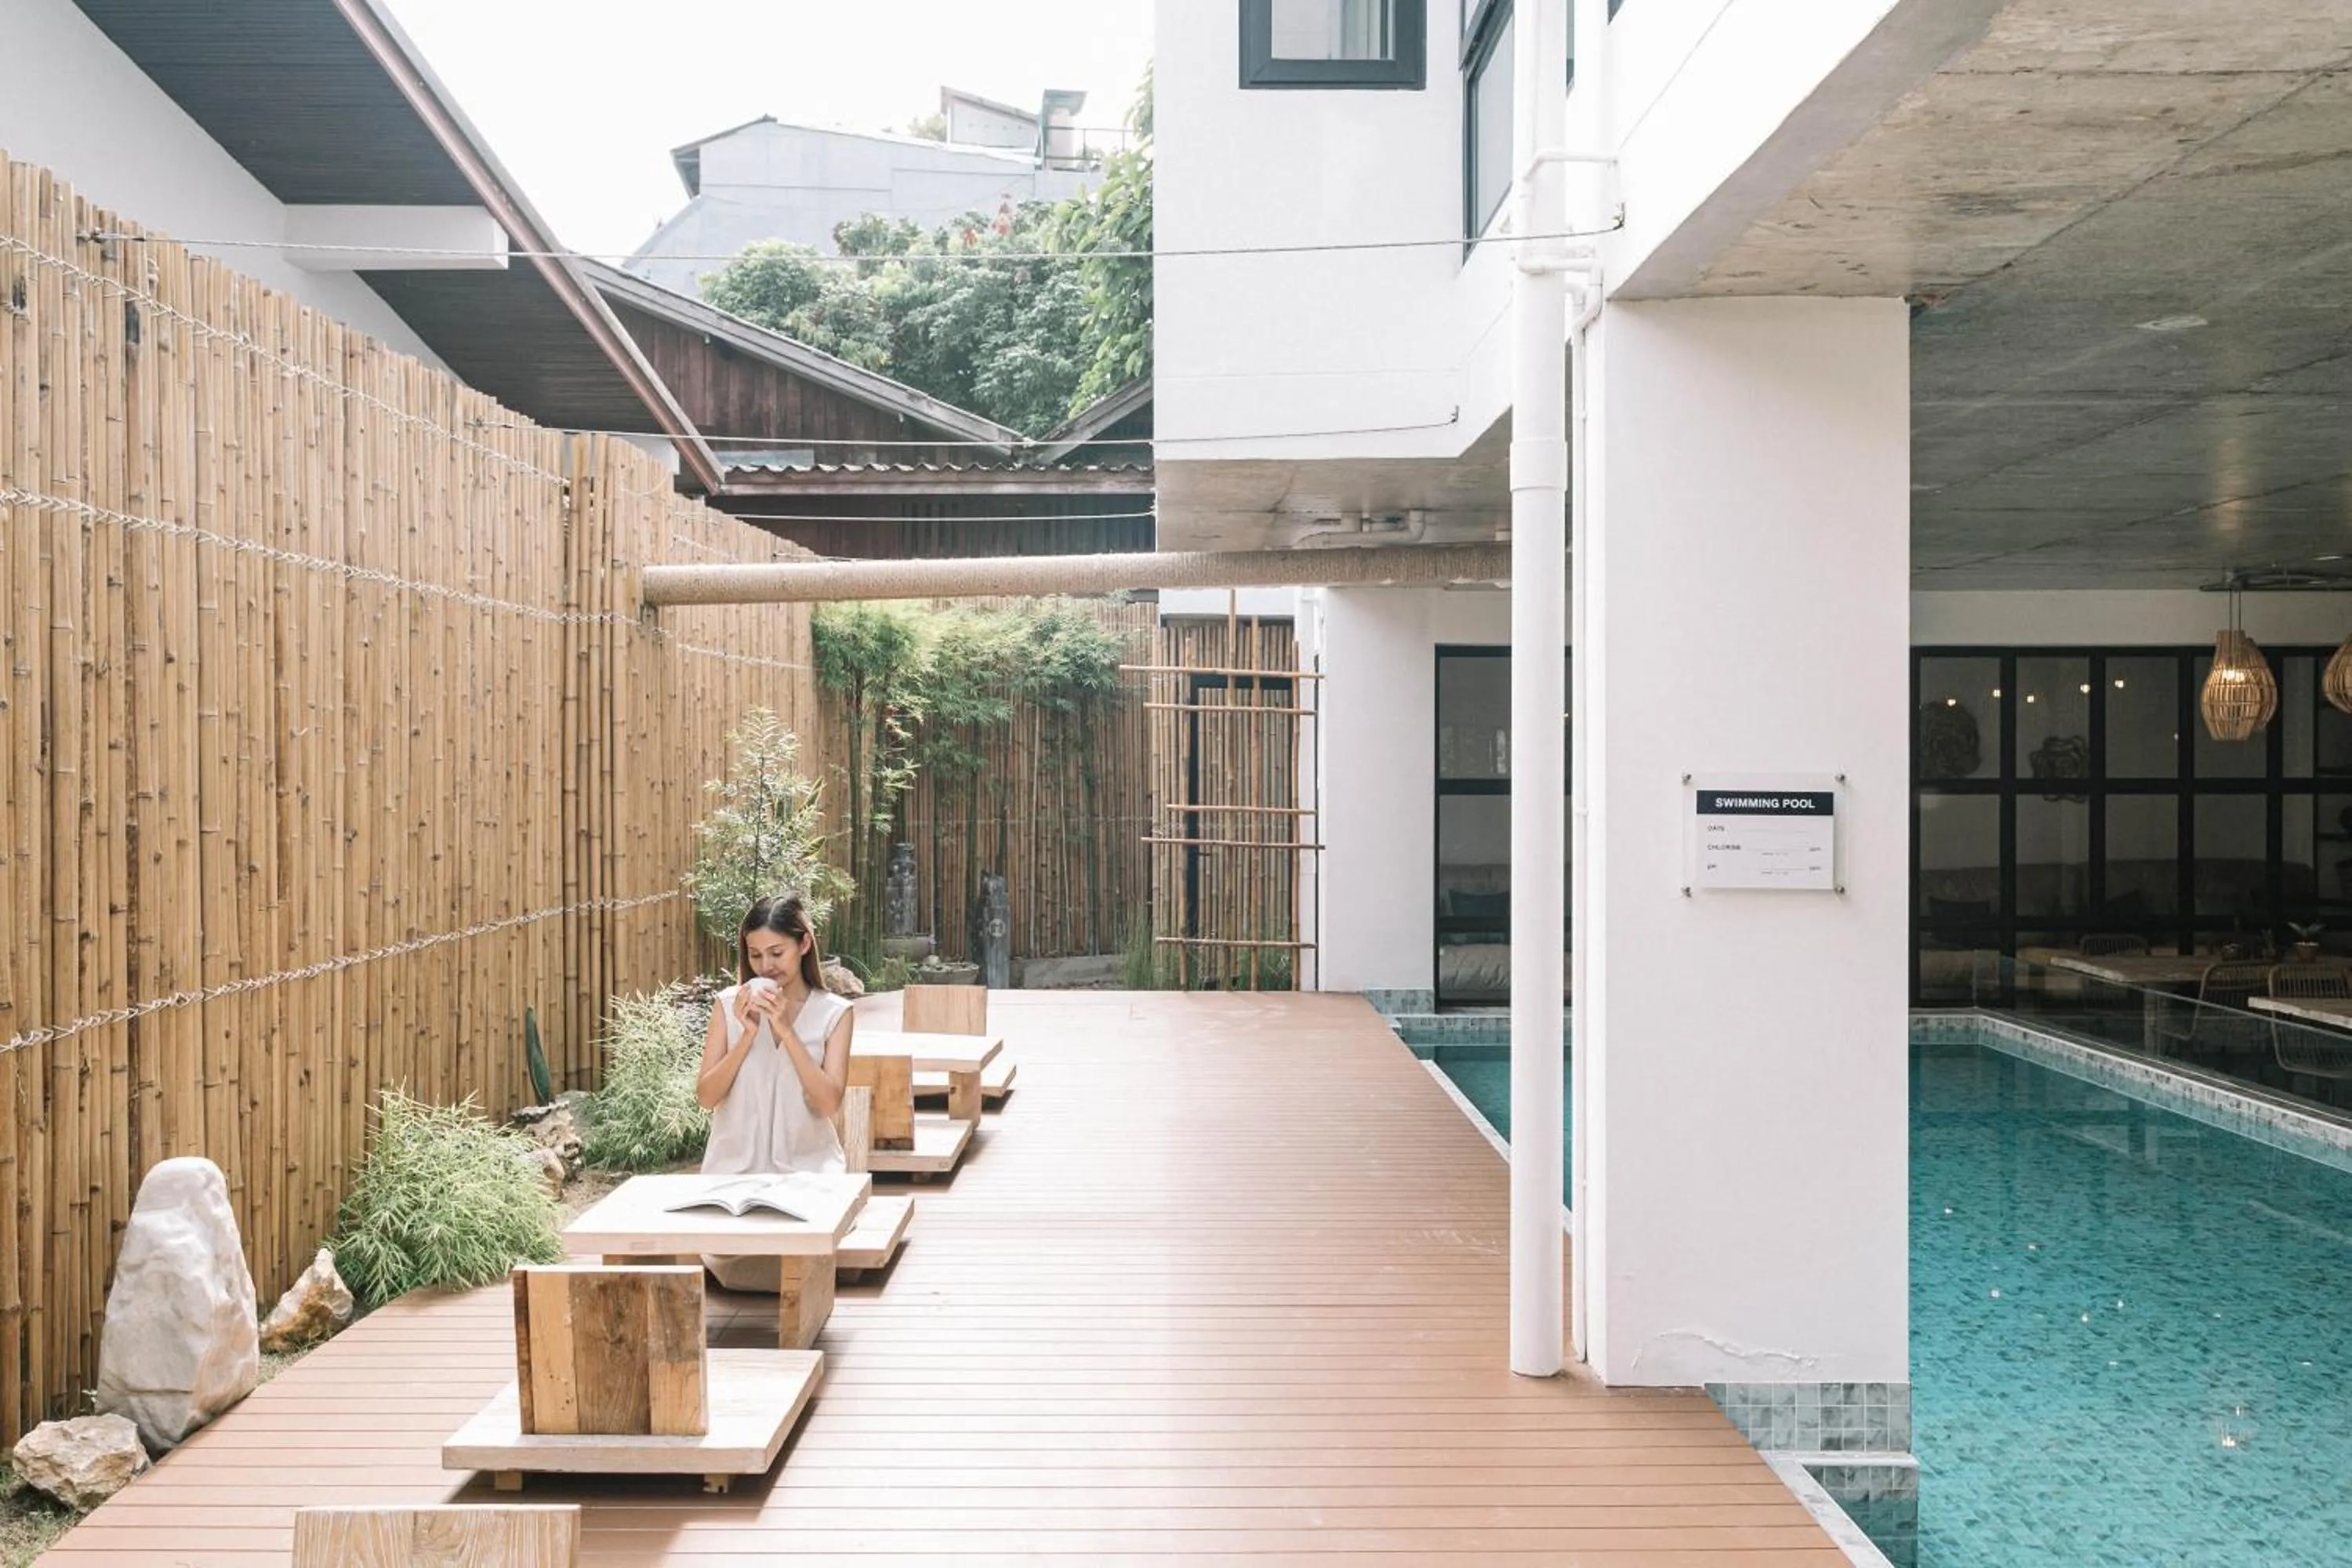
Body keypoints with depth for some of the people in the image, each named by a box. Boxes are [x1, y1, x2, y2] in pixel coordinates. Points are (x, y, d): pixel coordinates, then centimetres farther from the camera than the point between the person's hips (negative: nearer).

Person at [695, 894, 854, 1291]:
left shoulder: (834, 1013, -1)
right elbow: (706, 1096, -3)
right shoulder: (729, 1005, 2)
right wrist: (748, 1034, -16)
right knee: (731, 1257, -19)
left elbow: (829, 1102, -13)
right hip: (735, 1165, 1)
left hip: (806, 1165, -1)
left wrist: (786, 1030, -18)